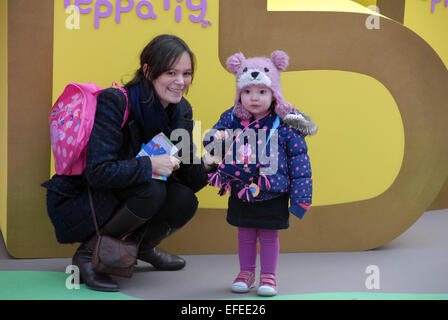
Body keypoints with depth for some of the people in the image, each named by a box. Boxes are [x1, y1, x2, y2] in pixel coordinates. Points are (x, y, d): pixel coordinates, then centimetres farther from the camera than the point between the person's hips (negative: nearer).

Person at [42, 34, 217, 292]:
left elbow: (187, 178, -3)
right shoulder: (114, 103, -24)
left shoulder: (181, 111, -4)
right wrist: (150, 165, -36)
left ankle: (142, 245, 15)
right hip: (76, 201, -7)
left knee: (184, 202, -17)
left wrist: (206, 165, -22)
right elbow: (98, 172, -31)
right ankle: (89, 252, -11)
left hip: (126, 194, 7)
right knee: (151, 190, -30)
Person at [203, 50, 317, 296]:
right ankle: (246, 273, 32)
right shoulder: (231, 119, -4)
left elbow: (299, 160, -7)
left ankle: (268, 276, 23)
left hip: (273, 195, -3)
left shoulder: (285, 124, -11)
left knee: (269, 235, 7)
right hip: (240, 193, 3)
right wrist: (217, 140, -20)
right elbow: (210, 139, 6)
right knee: (245, 234, 15)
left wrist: (301, 195, -7)